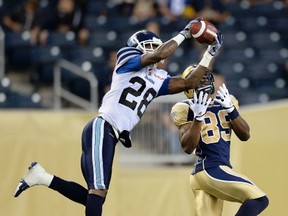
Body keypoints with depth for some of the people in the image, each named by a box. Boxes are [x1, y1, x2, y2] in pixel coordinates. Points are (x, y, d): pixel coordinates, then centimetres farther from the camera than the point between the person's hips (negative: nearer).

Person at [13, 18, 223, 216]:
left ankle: (41, 176, 10)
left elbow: (189, 83, 19)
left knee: (92, 196, 7)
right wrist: (184, 33, -3)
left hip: (111, 136, 9)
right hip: (101, 129, -9)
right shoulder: (128, 62, 1)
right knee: (99, 189, -17)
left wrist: (210, 53, 17)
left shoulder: (158, 79, 21)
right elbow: (159, 55, -14)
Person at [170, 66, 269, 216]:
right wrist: (198, 117, -22)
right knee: (258, 200, -18)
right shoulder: (187, 109, -4)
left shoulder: (226, 102, 13)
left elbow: (245, 135, 8)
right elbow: (188, 147, -12)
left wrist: (231, 109, -5)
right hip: (208, 171, -7)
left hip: (221, 169, 7)